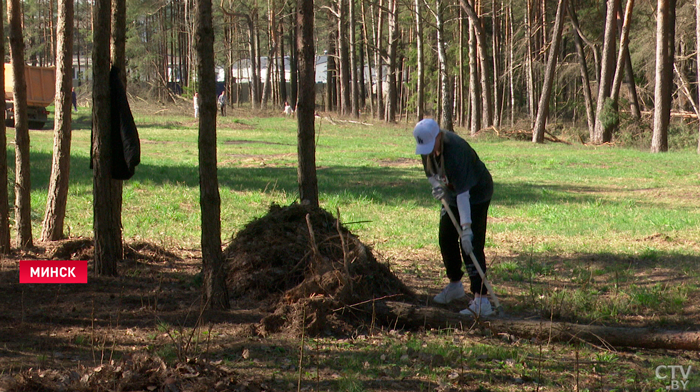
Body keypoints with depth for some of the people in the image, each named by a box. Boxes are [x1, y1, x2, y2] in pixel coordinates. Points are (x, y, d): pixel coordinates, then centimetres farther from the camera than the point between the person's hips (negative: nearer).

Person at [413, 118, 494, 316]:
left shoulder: (454, 150, -36)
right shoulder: (429, 145, -10)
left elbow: (463, 191, -39)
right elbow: (430, 172, 9)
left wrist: (466, 226, -42)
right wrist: (436, 184, -15)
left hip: (476, 194, -9)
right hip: (452, 195, 9)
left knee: (470, 244, -17)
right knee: (446, 238, 14)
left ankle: (481, 300, -20)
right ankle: (455, 285, 35)